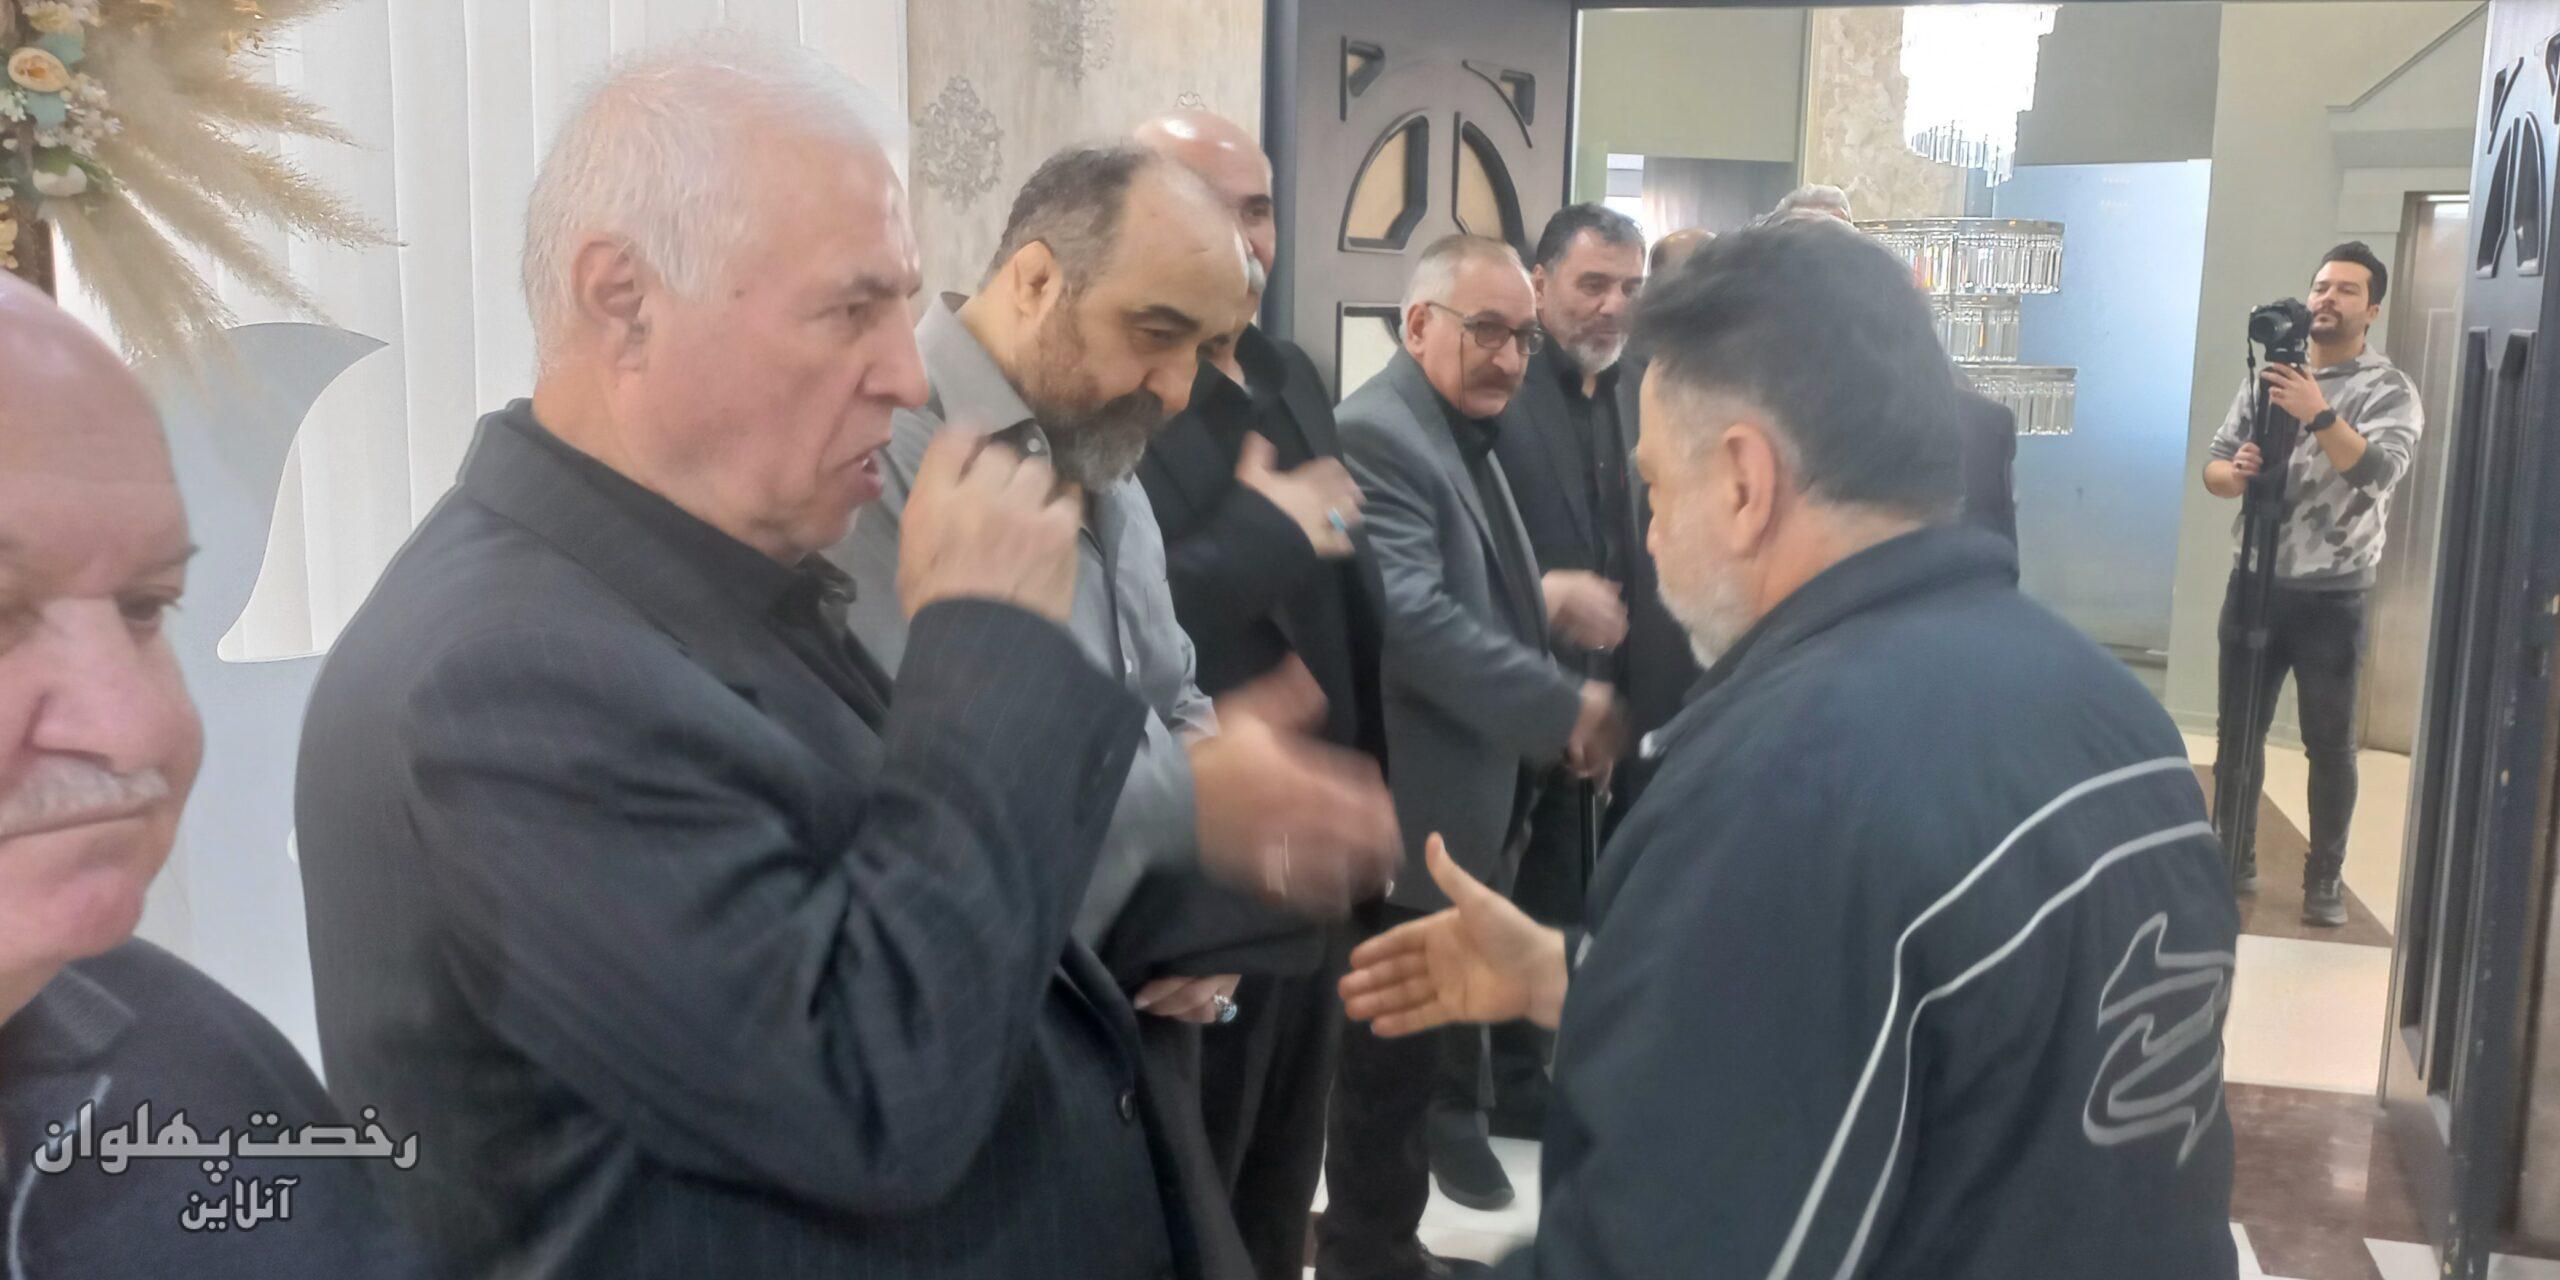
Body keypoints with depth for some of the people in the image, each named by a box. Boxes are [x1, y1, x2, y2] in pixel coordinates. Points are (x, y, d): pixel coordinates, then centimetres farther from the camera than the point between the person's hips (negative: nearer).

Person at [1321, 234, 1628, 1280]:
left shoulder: (1469, 434, 16)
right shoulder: (1375, 435, -17)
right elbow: (1411, 617, -27)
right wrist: (1567, 707, -24)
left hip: (1470, 811, 10)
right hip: (1410, 818, -10)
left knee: (1427, 1043, 19)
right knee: (1395, 1055, 3)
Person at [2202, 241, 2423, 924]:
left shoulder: (2390, 390, -4)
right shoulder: (2268, 379, 9)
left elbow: (2379, 471, -21)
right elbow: (2213, 467, 6)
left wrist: (2319, 415, -32)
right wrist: (2236, 472, -16)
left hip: (2332, 599, -3)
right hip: (2254, 584, 4)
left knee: (2329, 745, 2)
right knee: (2238, 732, 9)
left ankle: (2325, 880, 14)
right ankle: (2234, 860, 22)